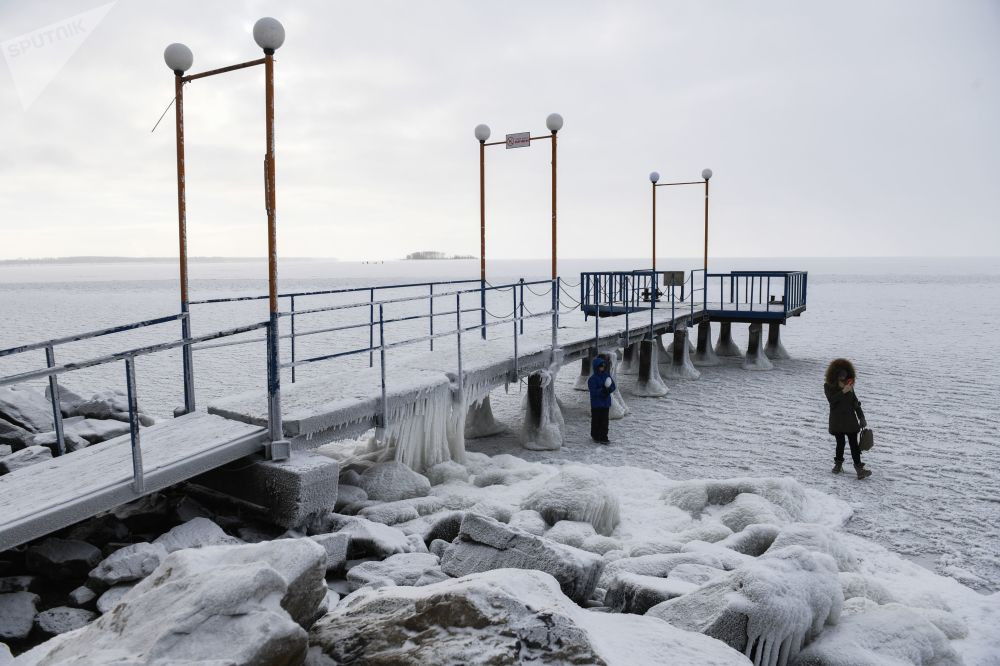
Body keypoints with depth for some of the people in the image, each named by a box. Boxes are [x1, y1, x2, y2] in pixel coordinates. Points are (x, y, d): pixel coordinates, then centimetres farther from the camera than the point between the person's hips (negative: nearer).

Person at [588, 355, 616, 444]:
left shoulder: (607, 376, 6)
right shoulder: (593, 379, -11)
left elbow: (613, 386, 6)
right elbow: (593, 391, -18)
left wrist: (609, 389, -15)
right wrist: (602, 390, -28)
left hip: (606, 403, 5)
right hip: (596, 404, -5)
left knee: (604, 421, 6)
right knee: (596, 420, 6)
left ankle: (603, 437, 12)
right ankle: (595, 436, 22)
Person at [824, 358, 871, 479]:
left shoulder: (849, 385, 11)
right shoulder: (828, 386, -1)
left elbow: (855, 402, 15)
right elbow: (831, 399, -17)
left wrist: (861, 417, 12)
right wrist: (843, 391, -26)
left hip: (850, 419, 3)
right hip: (837, 420, -3)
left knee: (854, 443, -4)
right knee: (840, 442, 0)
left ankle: (859, 467, -9)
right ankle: (838, 464, 19)